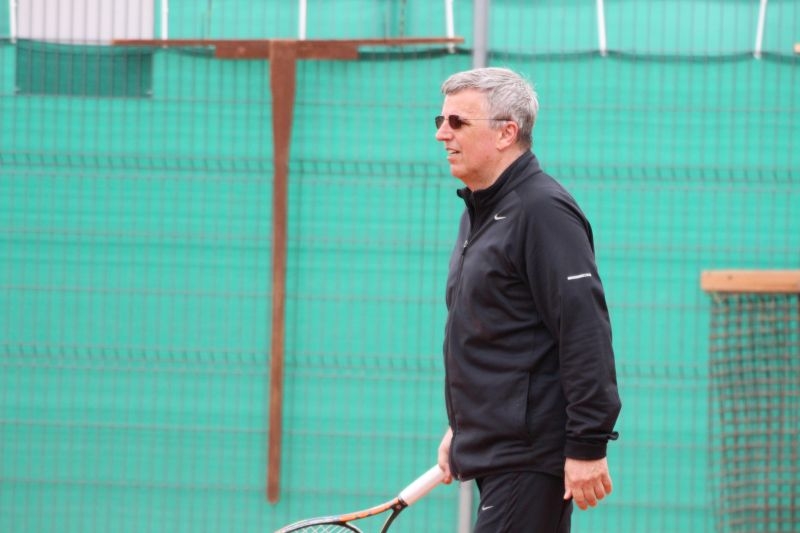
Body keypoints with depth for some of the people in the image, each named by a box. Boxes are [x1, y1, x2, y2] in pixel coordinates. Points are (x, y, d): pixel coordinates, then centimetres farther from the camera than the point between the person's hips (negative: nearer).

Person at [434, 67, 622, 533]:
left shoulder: (543, 210, -14)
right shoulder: (480, 211, 17)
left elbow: (585, 332, -20)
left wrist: (588, 446, -22)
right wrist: (460, 427, 26)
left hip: (531, 459, -10)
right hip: (495, 452, 10)